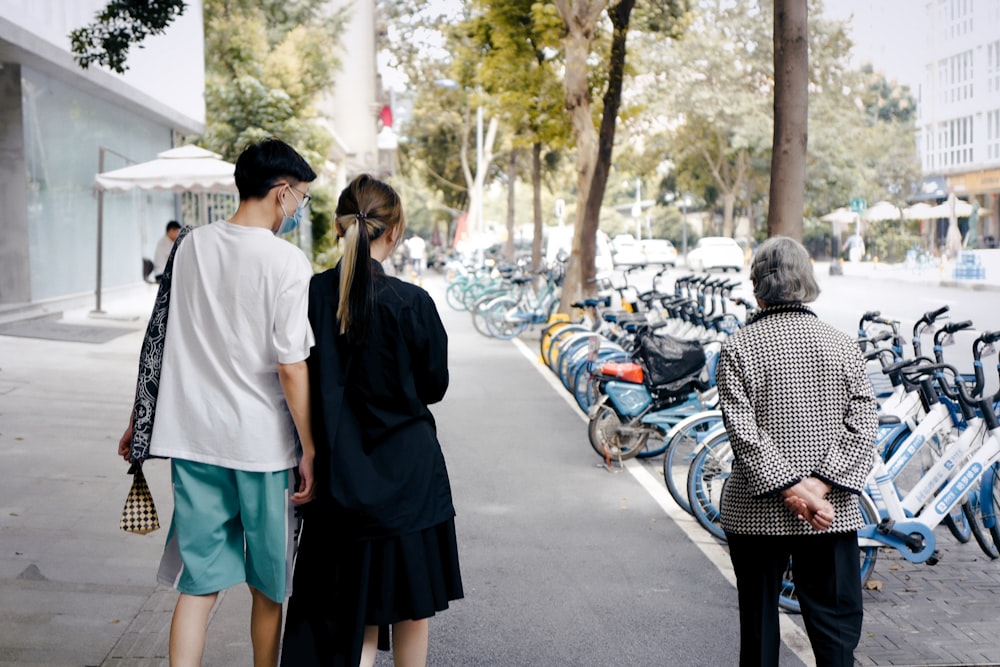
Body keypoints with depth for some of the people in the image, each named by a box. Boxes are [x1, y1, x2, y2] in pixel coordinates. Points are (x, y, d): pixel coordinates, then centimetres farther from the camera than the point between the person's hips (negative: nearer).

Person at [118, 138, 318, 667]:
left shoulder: (192, 245, 5)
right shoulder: (286, 261, -12)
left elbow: (164, 340, 12)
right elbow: (291, 368, -15)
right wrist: (309, 450, -8)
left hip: (191, 437, 5)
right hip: (262, 444, -4)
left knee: (198, 583, 8)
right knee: (267, 586, 13)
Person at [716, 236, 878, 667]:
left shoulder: (738, 348, -6)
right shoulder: (843, 345, 0)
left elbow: (742, 430, -14)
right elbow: (863, 424, -6)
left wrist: (790, 487, -14)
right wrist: (821, 484, -11)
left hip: (755, 512, -1)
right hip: (833, 513, 1)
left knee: (758, 621, 12)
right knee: (837, 621, 8)